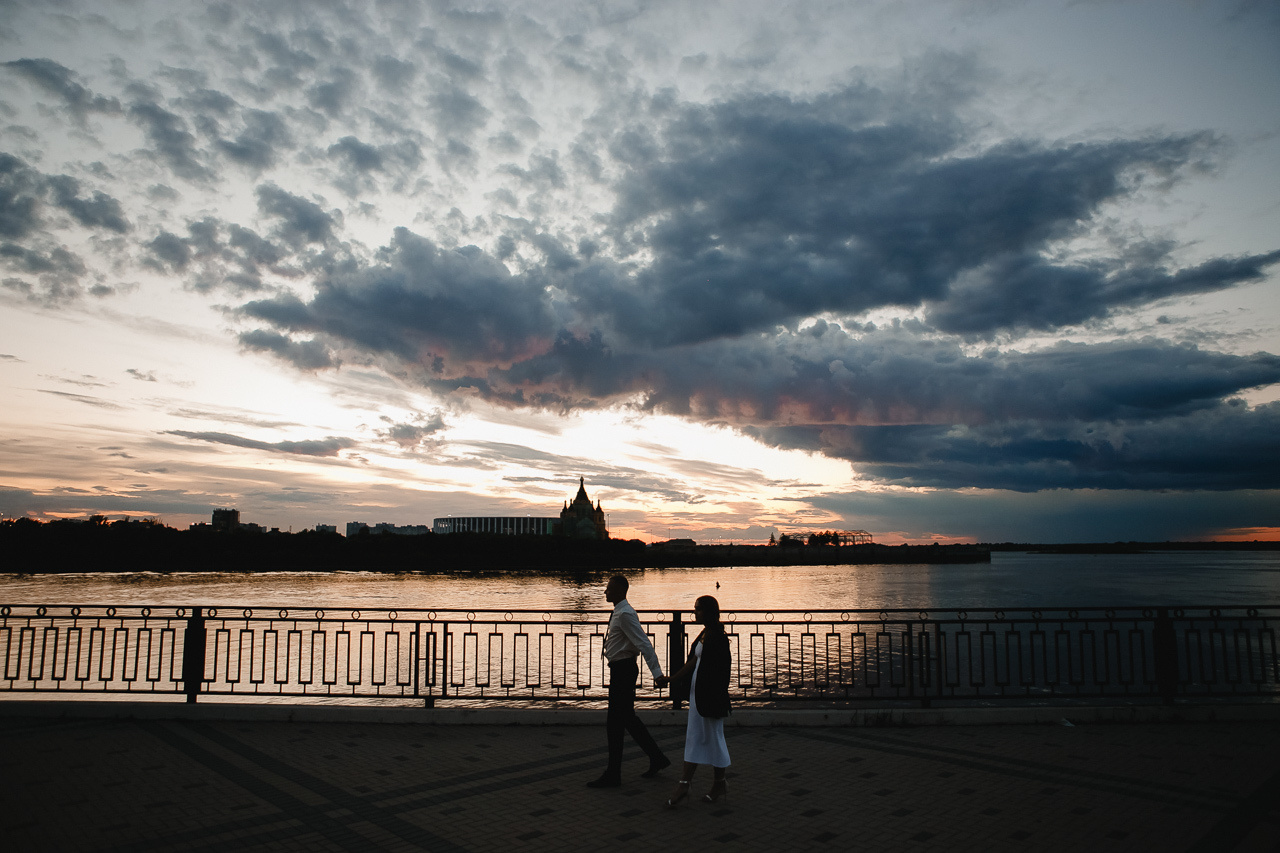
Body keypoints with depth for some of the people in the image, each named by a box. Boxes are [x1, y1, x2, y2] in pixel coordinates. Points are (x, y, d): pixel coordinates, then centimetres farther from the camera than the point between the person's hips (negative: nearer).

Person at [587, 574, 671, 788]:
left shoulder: (625, 614, -19)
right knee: (628, 718, 17)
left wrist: (657, 673, -27)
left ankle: (612, 776, 7)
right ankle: (657, 758, 27)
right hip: (621, 669, 10)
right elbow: (639, 643, 21)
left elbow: (644, 644, -24)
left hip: (623, 670, -10)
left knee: (615, 723, -2)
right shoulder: (620, 612, 12)